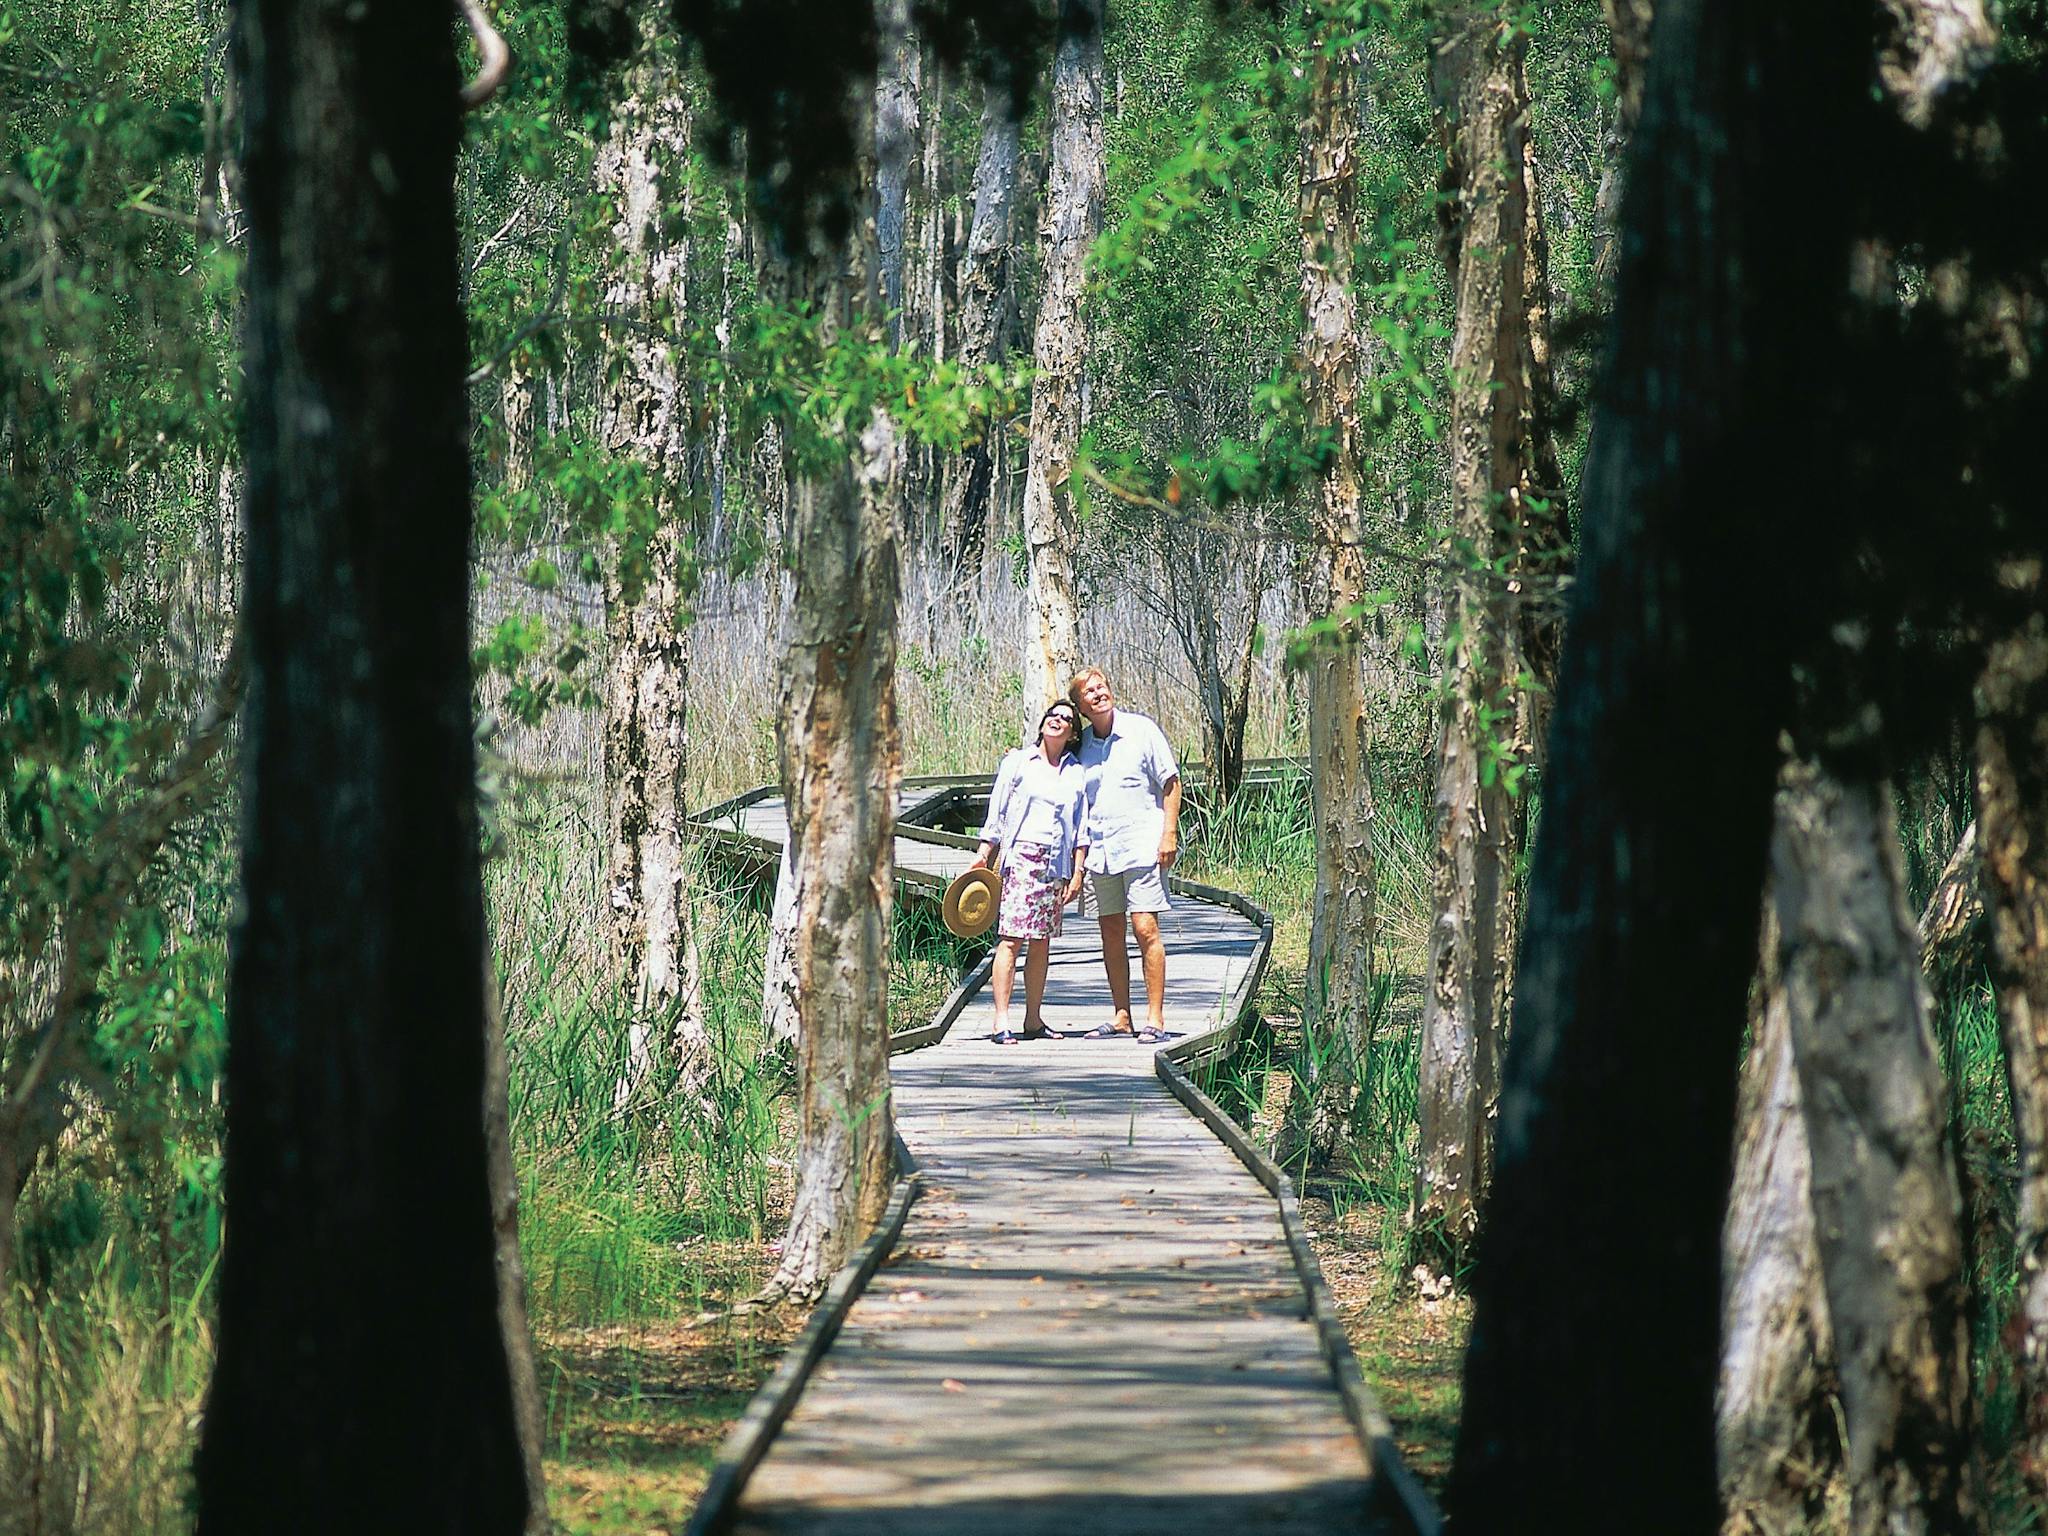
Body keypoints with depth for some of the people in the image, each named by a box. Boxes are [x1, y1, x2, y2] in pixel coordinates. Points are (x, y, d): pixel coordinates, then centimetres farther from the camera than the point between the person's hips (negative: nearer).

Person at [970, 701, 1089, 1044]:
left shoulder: (1077, 773, 12)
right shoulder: (1018, 762, 5)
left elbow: (1080, 826, 11)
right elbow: (996, 814, 5)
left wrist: (1077, 871, 4)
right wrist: (983, 857, 0)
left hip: (1056, 864, 4)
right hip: (1020, 856, -4)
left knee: (1041, 943, 6)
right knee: (1010, 939, -10)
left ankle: (1034, 1020, 13)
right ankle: (1001, 1022, -14)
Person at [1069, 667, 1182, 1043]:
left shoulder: (1141, 731, -2)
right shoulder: (1083, 746, 11)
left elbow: (1171, 783, 0)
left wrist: (1169, 833, -8)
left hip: (1141, 846, -5)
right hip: (1100, 851, 5)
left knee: (1146, 930, -10)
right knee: (1111, 934, 6)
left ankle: (1155, 1018, -8)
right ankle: (1121, 1017, 12)